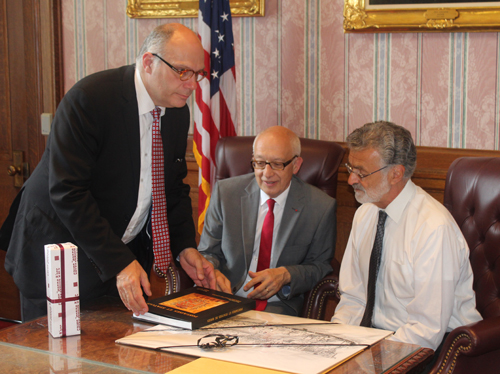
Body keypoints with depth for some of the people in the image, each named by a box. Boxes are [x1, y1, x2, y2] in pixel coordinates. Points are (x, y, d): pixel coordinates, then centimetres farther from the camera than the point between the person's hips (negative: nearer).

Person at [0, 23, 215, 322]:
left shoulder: (177, 112, 1)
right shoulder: (89, 98, -22)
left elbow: (174, 188, 12)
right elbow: (67, 192, -25)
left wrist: (185, 248, -3)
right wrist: (118, 262, -27)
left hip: (127, 253, 6)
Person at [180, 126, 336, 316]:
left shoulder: (321, 207, -2)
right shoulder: (225, 192, 3)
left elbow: (321, 267, 6)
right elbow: (208, 253, 9)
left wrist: (286, 275, -15)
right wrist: (210, 272, -15)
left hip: (278, 307, -2)